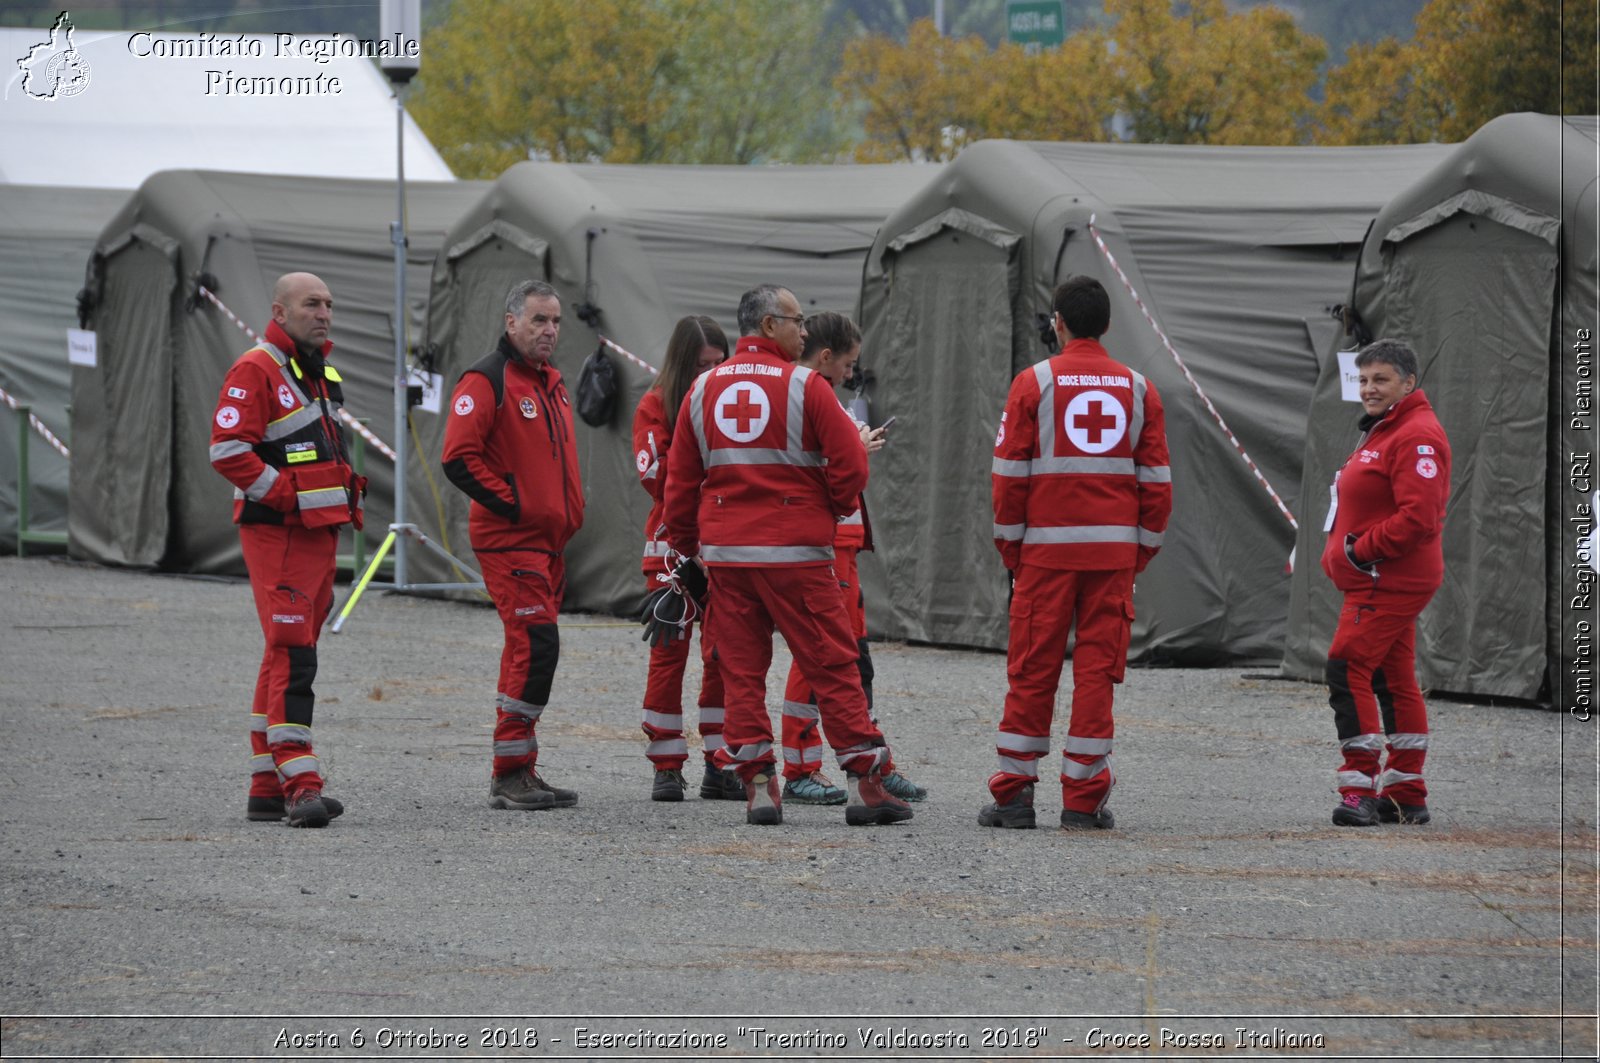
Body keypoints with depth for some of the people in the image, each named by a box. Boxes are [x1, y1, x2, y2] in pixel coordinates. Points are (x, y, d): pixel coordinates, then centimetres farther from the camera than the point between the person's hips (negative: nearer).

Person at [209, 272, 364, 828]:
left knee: (286, 657, 12)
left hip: (320, 531, 9)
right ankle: (301, 786, -22)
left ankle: (266, 790, 17)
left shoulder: (324, 374, 19)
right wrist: (284, 494, -18)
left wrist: (346, 499, 13)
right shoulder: (255, 371, -9)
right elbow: (228, 449, -18)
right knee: (292, 657, -16)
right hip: (276, 532, -9)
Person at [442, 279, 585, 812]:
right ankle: (510, 776, -12)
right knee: (535, 647, -15)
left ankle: (519, 772, 17)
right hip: (509, 541, -9)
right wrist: (511, 504, -16)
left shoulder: (551, 382, 19)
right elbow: (459, 457, -18)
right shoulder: (487, 380, -10)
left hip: (546, 541, 9)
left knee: (531, 653, 12)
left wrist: (568, 518, 18)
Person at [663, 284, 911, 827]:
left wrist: (686, 544, 20)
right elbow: (851, 466, -9)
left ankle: (758, 785, 3)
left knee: (740, 669, 8)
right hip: (796, 552, -4)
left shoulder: (703, 389, 8)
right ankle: (864, 782, 0)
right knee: (832, 665, 1)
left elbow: (680, 478, 10)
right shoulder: (804, 385, -6)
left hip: (724, 551, 4)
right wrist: (831, 512, 9)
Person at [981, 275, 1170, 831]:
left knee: (1031, 670, 3)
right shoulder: (1137, 388, 6)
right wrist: (1144, 545, 14)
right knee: (1098, 669, 4)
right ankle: (1084, 799, 2)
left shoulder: (1034, 383, -2)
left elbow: (1010, 471, -2)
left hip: (1047, 547, -2)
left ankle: (1014, 794, 4)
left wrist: (1009, 544, 6)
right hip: (1115, 548, 2)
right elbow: (1156, 477, 6)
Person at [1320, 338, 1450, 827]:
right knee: (1394, 679, 13)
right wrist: (1341, 553, 13)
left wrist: (1361, 551, -18)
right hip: (1382, 580, 11)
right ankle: (1406, 795, 17)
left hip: (1388, 581, -11)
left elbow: (1418, 516, -24)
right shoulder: (1383, 432, 19)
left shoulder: (1417, 436, -16)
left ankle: (1360, 787, -16)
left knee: (1348, 667, -15)